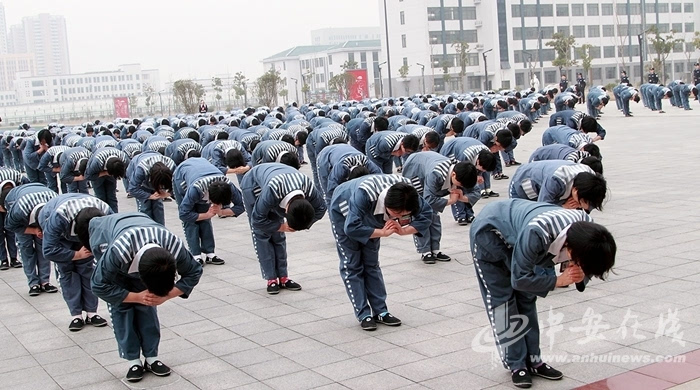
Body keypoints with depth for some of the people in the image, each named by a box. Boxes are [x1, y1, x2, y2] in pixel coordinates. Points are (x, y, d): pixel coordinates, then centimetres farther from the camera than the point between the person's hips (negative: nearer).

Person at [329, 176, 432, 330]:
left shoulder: (407, 195, -30)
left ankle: (380, 311, 9)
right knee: (352, 265, -5)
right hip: (344, 213, -4)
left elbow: (426, 215, -20)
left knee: (371, 264, 5)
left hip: (369, 217, 5)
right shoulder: (364, 194, -46)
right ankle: (363, 315, -3)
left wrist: (403, 230, -34)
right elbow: (351, 228, -45)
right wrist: (382, 232, -39)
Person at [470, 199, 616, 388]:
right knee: (502, 299, -6)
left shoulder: (585, 228, -23)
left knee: (526, 299, 6)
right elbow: (520, 279, -30)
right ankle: (516, 365, 1)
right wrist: (558, 281, -27)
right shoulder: (536, 234, -43)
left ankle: (533, 360, 13)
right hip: (488, 231, -6)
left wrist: (580, 275, -28)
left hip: (513, 232, 7)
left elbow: (584, 264, -6)